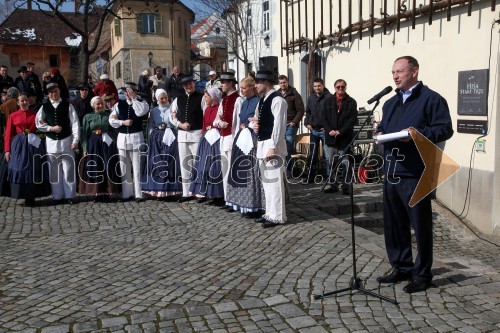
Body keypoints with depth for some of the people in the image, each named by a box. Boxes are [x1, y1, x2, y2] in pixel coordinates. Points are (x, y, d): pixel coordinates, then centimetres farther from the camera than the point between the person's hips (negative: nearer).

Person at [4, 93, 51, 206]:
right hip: (19, 145, -1)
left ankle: (31, 197, 9)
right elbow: (8, 134, 3)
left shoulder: (35, 114, 9)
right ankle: (24, 196, 8)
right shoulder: (13, 116, 5)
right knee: (20, 169, -1)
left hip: (34, 144, 1)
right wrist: (7, 150, -2)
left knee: (34, 169, 1)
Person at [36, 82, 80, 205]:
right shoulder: (44, 107, 6)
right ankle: (57, 196, 15)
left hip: (66, 140, -2)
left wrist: (75, 140, -9)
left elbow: (75, 123, -3)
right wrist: (51, 128, -9)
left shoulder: (67, 105, 0)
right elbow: (38, 124, 7)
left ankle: (70, 195, 9)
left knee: (68, 169, 0)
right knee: (54, 170, 6)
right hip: (51, 141, 2)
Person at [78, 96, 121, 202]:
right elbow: (84, 134, 4)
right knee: (94, 169, 0)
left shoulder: (109, 115, 7)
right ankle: (97, 194, 7)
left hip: (108, 145, 1)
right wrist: (85, 149, -4)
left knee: (108, 168, 0)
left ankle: (106, 193, 8)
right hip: (93, 146, 0)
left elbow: (114, 130, 6)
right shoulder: (88, 117, 5)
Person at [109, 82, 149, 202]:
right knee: (124, 168, 8)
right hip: (122, 137, 4)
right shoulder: (119, 104, 11)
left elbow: (140, 112, -20)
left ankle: (139, 194, -1)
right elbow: (112, 120, 6)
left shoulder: (141, 103, 3)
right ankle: (127, 193, 15)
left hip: (136, 137, -4)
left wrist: (133, 98, -12)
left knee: (137, 167, -4)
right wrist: (123, 122, -9)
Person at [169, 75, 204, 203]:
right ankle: (186, 193, 16)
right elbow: (172, 115, 14)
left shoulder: (201, 97, -1)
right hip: (182, 134, 5)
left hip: (197, 133, -5)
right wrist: (180, 124, -3)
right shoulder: (178, 99, 13)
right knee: (184, 164, 9)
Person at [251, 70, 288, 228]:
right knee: (266, 180, 14)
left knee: (275, 180, -5)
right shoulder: (262, 100, 16)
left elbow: (278, 125, -20)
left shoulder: (277, 100, -14)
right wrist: (256, 126, 5)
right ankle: (270, 213, 24)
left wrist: (273, 147, -25)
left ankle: (278, 216, 2)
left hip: (273, 144, -10)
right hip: (262, 143, 10)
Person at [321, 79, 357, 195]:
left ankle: (346, 186, 4)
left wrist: (340, 131, -14)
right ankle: (333, 185, 17)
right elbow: (323, 117, 7)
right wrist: (329, 130, -8)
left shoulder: (351, 102, 2)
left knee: (347, 164, -3)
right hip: (331, 137, 3)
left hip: (345, 138, -3)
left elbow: (353, 120, -5)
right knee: (332, 163, 9)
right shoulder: (328, 101, 10)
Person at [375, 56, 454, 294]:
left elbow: (445, 129, -10)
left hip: (416, 175, -7)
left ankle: (422, 274, 15)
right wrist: (380, 134, 5)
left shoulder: (431, 99, -3)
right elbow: (382, 127, 27)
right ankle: (401, 268, 27)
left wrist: (418, 133, -23)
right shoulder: (391, 103, 20)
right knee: (393, 224, 13)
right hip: (392, 173, 8)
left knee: (421, 226, 2)